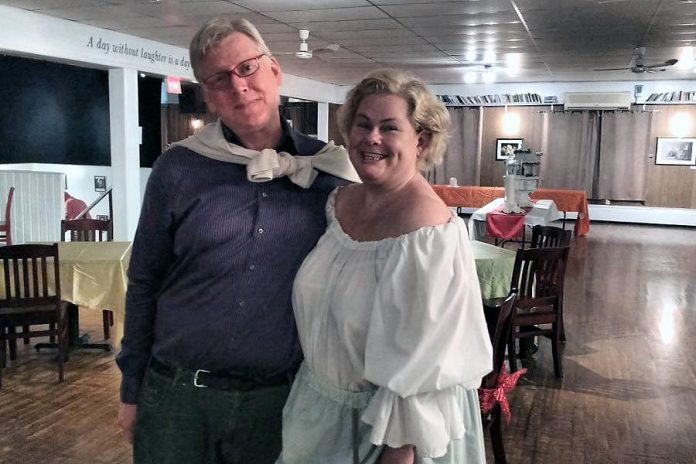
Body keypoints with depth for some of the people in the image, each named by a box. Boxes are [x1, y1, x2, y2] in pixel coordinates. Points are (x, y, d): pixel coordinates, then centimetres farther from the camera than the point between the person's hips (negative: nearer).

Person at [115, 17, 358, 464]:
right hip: (177, 393, 0)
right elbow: (144, 283, 2)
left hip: (280, 397, 1)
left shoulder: (326, 170, -3)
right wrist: (132, 389, 4)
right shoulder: (178, 168, -4)